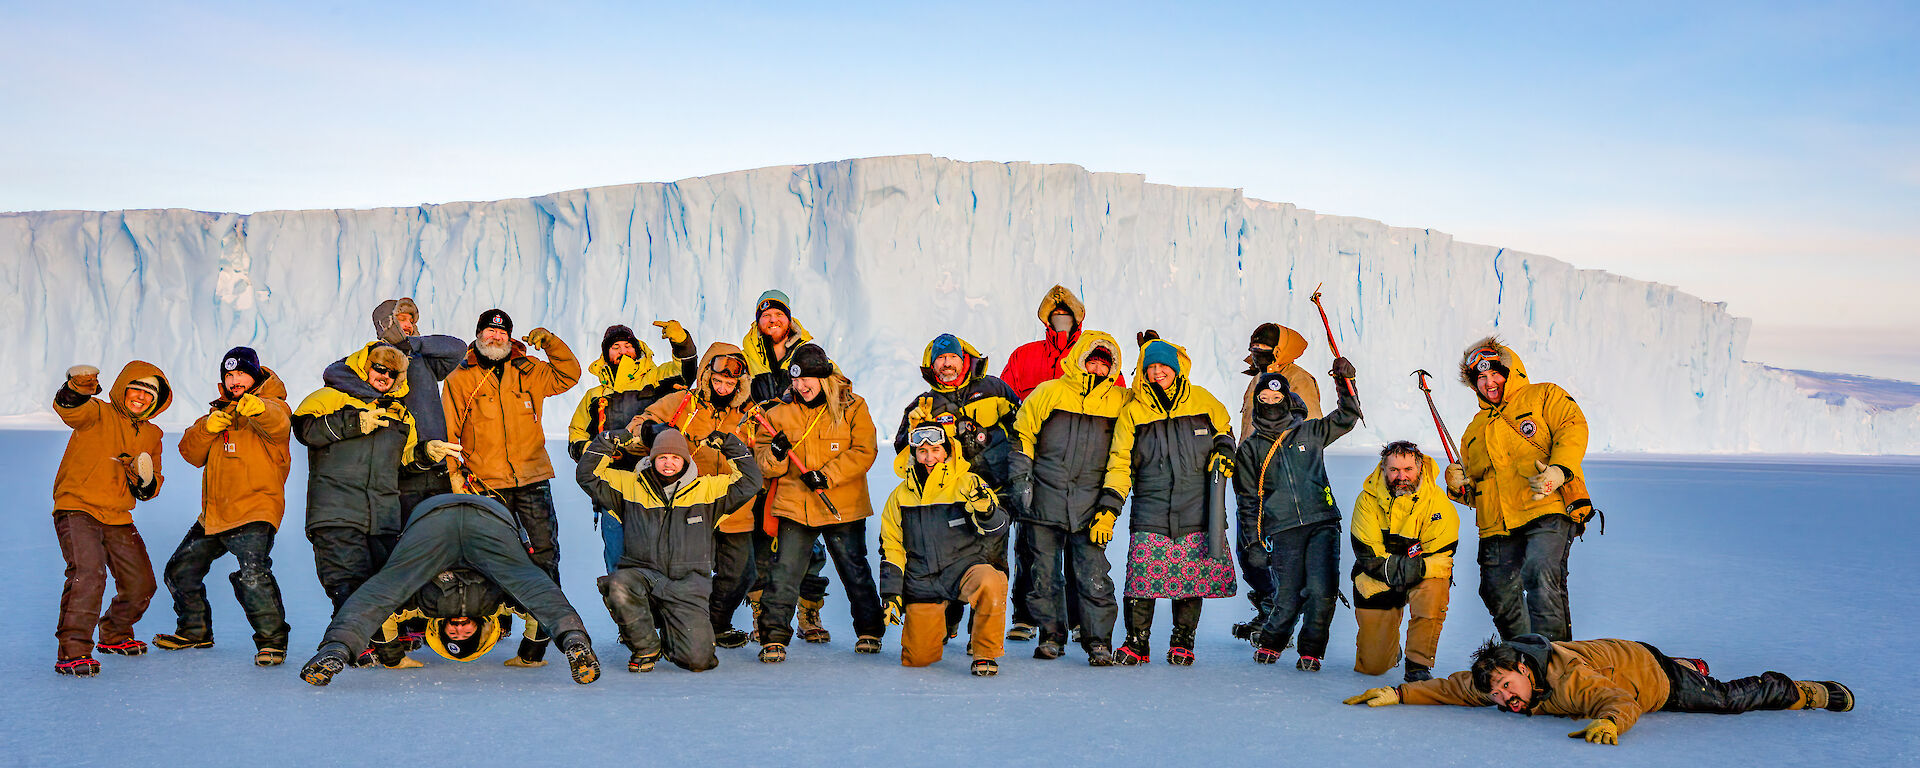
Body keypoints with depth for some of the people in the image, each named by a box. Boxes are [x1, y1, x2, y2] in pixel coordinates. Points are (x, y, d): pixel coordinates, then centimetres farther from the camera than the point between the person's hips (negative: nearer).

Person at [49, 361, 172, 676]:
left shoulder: (151, 436, 13)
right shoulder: (98, 414, -3)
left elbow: (150, 491, 15)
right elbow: (68, 409, -28)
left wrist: (145, 481, -10)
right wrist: (77, 388, -51)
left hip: (118, 519, 7)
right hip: (77, 508, -6)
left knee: (141, 584, 8)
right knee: (88, 573, -27)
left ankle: (114, 635, 35)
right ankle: (73, 651, -24)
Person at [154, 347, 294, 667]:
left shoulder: (272, 407, -3)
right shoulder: (219, 410, 18)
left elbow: (278, 424, -29)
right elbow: (191, 453, 9)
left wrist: (257, 408, -52)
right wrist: (209, 427, -11)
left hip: (254, 511, -8)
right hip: (213, 514, 8)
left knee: (253, 574, -27)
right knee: (180, 571, 17)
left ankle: (272, 640, -14)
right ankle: (195, 631, 38)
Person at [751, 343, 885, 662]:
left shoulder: (852, 408, -1)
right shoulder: (781, 413, 6)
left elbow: (864, 452, -9)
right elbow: (763, 462, 8)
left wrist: (828, 474, -18)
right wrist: (774, 455, -16)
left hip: (843, 508, -1)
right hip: (794, 506, 1)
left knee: (855, 571, 10)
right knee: (784, 572, -6)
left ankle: (870, 631, 26)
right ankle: (774, 637, 2)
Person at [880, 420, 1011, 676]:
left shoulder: (968, 484, -3)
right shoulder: (901, 496, 6)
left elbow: (997, 529, -12)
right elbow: (891, 548, 12)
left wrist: (985, 508, -34)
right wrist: (891, 594, 5)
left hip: (965, 567, -3)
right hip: (922, 583, 3)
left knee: (990, 583, -38)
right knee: (916, 659, -3)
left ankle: (985, 652, -15)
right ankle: (936, 630, 34)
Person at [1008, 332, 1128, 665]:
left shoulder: (1120, 401, 6)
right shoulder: (1048, 393, 3)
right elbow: (1022, 437, 9)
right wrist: (1021, 483, 1)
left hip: (1089, 506, 0)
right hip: (1045, 500, 0)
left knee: (1094, 578, -7)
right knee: (1045, 573, 6)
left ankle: (1098, 641, 4)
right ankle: (1051, 635, 21)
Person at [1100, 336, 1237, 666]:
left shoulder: (1202, 401, 7)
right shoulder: (1133, 412, 5)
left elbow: (1223, 428, 26)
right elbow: (1120, 463, 4)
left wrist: (1223, 450, 4)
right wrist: (1108, 507, -4)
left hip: (1196, 511, 1)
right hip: (1150, 510, -1)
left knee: (1193, 578, 1)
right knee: (1142, 578, -9)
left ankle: (1182, 642, 19)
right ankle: (1136, 642, 8)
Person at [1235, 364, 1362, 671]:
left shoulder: (1309, 433, 12)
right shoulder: (1250, 449, 12)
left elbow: (1346, 418, 20)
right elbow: (1248, 499, 13)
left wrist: (1345, 383, 5)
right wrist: (1253, 542, 7)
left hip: (1322, 524, 1)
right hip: (1283, 531, 0)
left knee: (1322, 591, -12)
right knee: (1288, 597, -6)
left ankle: (1311, 651, 6)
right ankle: (1270, 643, 21)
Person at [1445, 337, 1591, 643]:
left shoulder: (1544, 397, 14)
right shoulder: (1475, 430, 30)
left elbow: (1573, 428, -3)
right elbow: (1474, 484, 33)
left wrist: (1559, 470, -21)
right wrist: (1460, 487, 7)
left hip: (1548, 510, -6)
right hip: (1498, 525, 6)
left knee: (1541, 574, -27)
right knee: (1499, 595, 1)